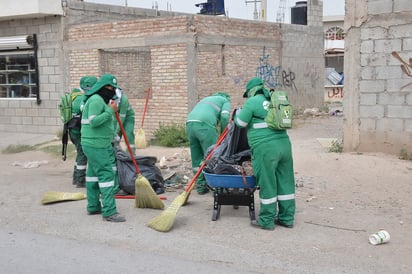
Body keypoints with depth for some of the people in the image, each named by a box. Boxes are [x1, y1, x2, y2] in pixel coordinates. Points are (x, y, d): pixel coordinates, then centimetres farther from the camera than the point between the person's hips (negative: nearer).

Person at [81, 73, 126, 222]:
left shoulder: (102, 100, 18)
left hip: (100, 144, 11)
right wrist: (111, 111, -21)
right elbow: (93, 121, -26)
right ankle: (109, 212, -11)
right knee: (106, 174, -11)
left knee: (93, 174, 15)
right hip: (96, 145, -11)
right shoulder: (96, 100, -15)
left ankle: (93, 207, 24)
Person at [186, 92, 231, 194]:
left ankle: (201, 186, 16)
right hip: (205, 125, -6)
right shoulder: (225, 100, 21)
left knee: (196, 158, 12)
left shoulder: (206, 99, 39)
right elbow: (224, 117, 0)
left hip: (189, 124, 6)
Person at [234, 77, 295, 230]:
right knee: (285, 182, 12)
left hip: (265, 148, -7)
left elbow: (241, 122, 3)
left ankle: (267, 221, 9)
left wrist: (238, 113, 25)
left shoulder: (252, 102, -2)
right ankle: (287, 218, 21)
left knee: (267, 184, 1)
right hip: (284, 143, 7)